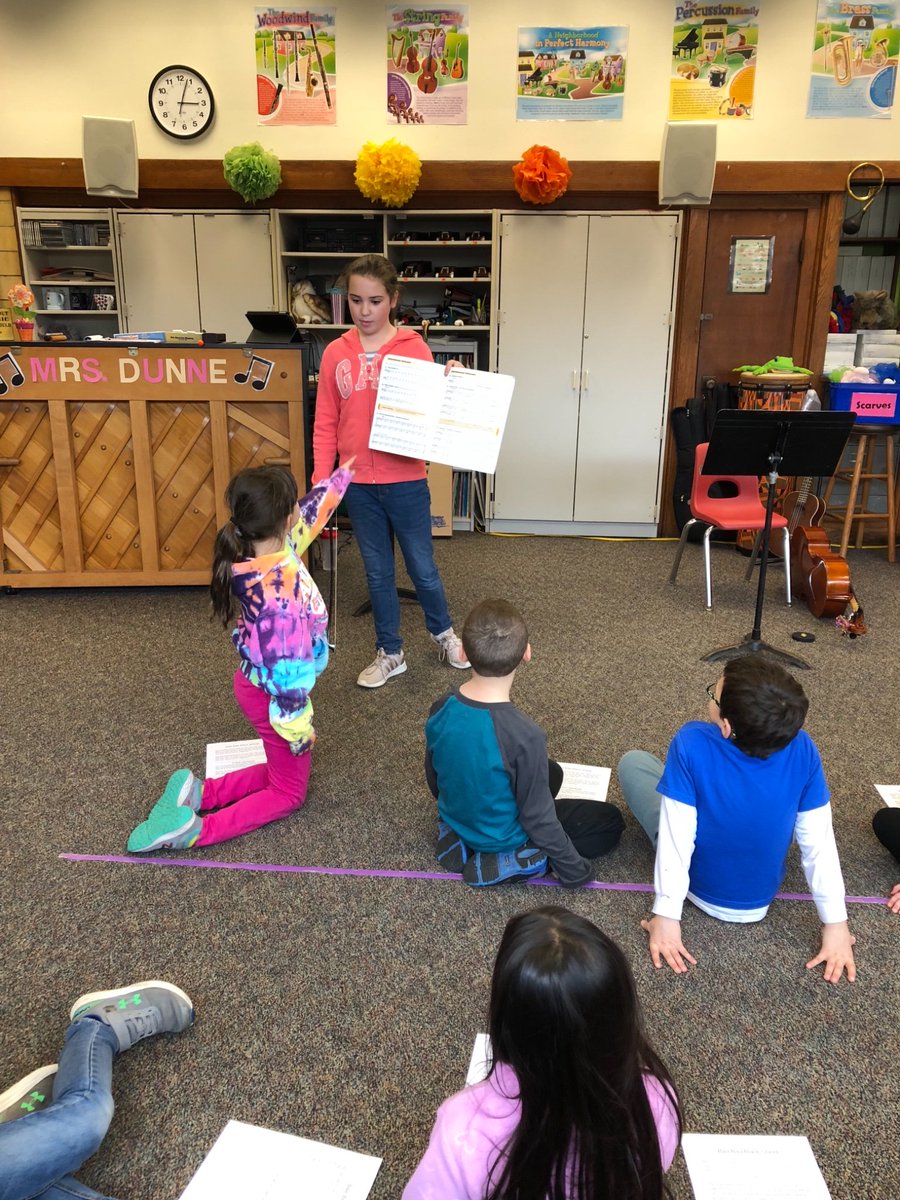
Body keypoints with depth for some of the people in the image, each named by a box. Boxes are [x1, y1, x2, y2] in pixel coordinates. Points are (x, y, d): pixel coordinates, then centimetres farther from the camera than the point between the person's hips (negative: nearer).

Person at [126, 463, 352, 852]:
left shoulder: (272, 545, -11)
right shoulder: (277, 592, -37)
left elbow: (314, 507, 8)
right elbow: (286, 666, -30)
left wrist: (346, 471, 20)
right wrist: (297, 726, -17)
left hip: (256, 683, 9)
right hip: (272, 696, -9)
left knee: (283, 770, 26)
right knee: (289, 792, 12)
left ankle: (198, 793, 15)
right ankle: (195, 829, -1)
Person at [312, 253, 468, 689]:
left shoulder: (414, 349, -4)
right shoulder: (336, 354, 2)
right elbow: (325, 423, 4)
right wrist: (321, 480, -2)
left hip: (406, 481, -2)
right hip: (358, 484, 2)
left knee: (422, 567, 10)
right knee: (377, 571, 13)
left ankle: (443, 632, 37)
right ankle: (389, 653, 29)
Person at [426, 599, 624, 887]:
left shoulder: (441, 710, -17)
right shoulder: (524, 736, -35)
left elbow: (433, 778, 0)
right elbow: (537, 818, -24)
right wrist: (574, 869, -7)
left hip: (457, 820, 6)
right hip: (503, 837, -6)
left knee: (549, 773, 28)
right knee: (609, 820, 10)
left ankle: (461, 839, 14)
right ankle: (513, 861, -4)